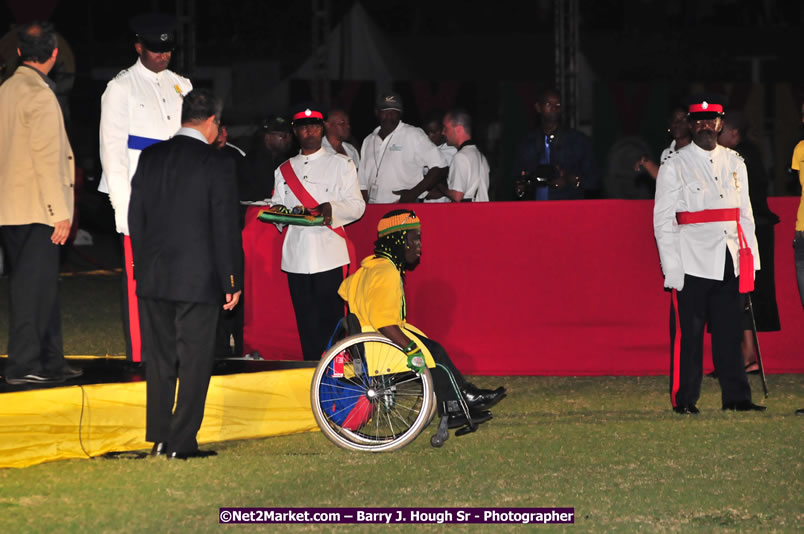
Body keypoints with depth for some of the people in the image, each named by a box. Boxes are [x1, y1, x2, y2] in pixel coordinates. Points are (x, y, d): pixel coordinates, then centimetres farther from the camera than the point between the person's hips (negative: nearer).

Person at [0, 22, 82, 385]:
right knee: (34, 284, -5)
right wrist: (60, 212, -17)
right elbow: (46, 158, -19)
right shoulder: (40, 95, -15)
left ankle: (49, 361, 18)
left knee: (42, 284, 14)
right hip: (36, 209, -9)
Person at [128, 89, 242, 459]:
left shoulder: (150, 157, 5)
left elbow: (135, 217, 9)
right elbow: (225, 229, -9)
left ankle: (159, 438, 15)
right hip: (198, 280, -5)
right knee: (194, 361, 1)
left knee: (159, 360, 12)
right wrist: (232, 281, -4)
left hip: (153, 277, 5)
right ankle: (182, 441, -1)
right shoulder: (217, 164, -9)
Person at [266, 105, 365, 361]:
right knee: (307, 323, 2)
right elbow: (277, 205, 20)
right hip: (297, 255, 3)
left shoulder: (341, 164, 9)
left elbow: (357, 206, 2)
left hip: (330, 253, -3)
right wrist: (278, 211, -5)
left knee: (331, 318, -8)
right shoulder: (284, 170, 19)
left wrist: (332, 208, -18)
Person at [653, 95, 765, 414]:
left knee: (730, 331, 6)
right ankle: (684, 400, 3)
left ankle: (736, 396, 10)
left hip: (730, 263, 4)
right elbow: (663, 220, -2)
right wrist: (672, 268, -9)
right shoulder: (675, 167, 1)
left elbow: (745, 214, 17)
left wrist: (751, 260, 11)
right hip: (693, 264, -4)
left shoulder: (735, 163, 14)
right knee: (687, 333, -4)